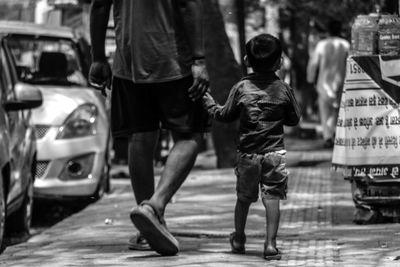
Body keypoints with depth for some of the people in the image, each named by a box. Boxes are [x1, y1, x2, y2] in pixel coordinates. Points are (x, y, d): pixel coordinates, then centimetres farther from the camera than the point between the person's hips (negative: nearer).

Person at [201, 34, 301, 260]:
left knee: (244, 198, 15)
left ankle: (239, 239, 28)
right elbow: (294, 119, 7)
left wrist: (210, 104, 22)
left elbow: (225, 115, 4)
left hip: (248, 152, 1)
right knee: (272, 197, -2)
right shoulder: (283, 89, -2)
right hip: (275, 152, -1)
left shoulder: (241, 88, -3)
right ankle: (271, 243, -9)